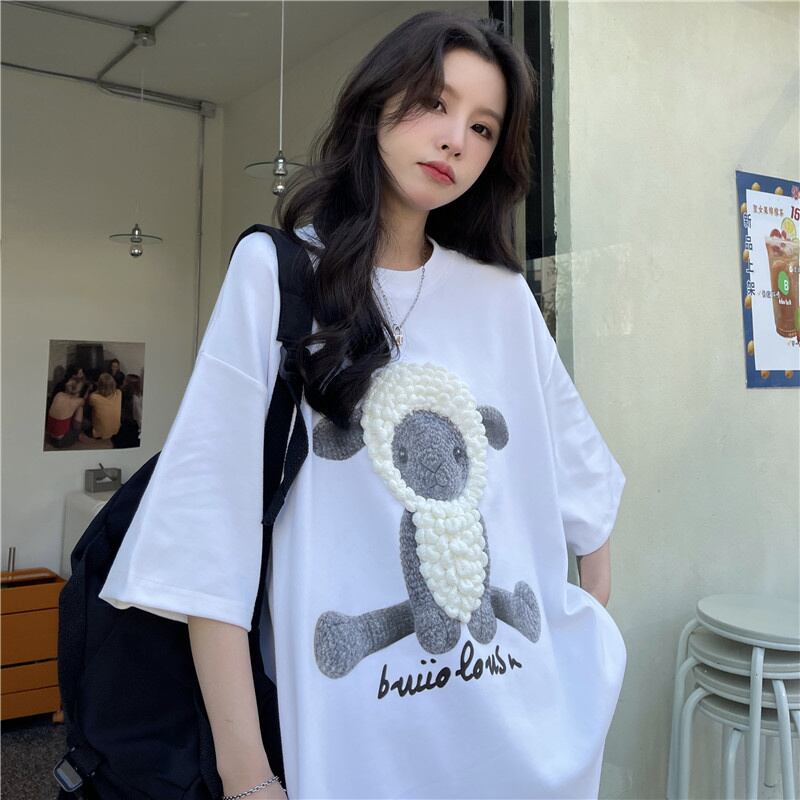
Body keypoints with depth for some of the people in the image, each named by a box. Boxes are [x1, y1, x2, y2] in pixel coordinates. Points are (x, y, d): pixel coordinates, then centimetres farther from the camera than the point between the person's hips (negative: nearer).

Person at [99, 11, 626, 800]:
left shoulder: (504, 297, 4)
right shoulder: (275, 270, -7)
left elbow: (580, 481, 12)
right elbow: (212, 512, -12)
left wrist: (596, 659, 9)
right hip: (355, 735, -3)